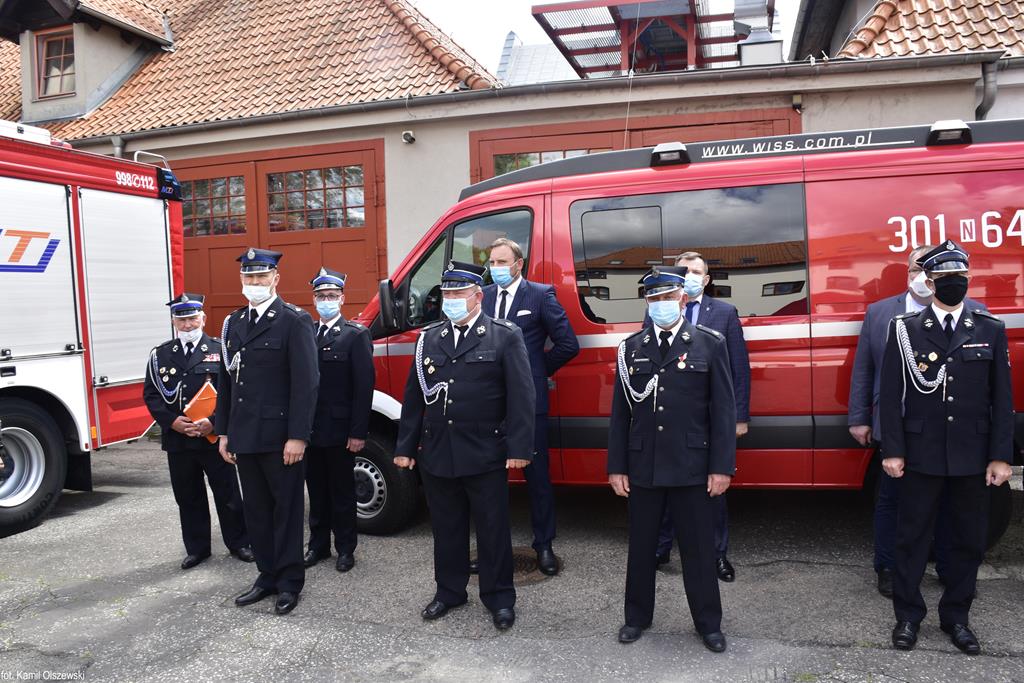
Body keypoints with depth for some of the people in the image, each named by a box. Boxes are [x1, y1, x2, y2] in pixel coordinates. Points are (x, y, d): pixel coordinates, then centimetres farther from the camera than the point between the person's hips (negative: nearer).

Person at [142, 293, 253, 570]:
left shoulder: (220, 350, -1)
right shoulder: (160, 355, 9)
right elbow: (151, 394, 6)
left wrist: (214, 422, -17)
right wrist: (172, 421, -10)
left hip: (215, 437, -3)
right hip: (177, 440, 3)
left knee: (227, 494, 5)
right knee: (188, 498, 12)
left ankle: (238, 543, 20)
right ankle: (197, 548, 25)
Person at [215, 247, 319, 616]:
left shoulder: (294, 321, -9)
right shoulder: (234, 322, 12)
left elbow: (305, 382, -14)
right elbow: (226, 380, 15)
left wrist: (297, 436, -18)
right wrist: (224, 432, 12)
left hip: (280, 436, -6)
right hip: (245, 436, 6)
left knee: (286, 509, 6)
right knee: (256, 510, 14)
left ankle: (289, 582, 18)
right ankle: (267, 576, 28)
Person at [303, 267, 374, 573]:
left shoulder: (356, 335, -6)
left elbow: (364, 386, -10)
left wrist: (358, 432, -15)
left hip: (339, 430, -4)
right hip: (310, 429, 4)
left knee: (342, 491, 8)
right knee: (316, 491, 15)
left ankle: (345, 548, 21)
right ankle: (318, 545, 28)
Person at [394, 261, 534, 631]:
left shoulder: (505, 336, -3)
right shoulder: (429, 338, 10)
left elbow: (521, 396, -8)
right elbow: (414, 396, 11)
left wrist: (519, 448, -13)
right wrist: (405, 447, 9)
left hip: (485, 456, -4)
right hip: (437, 455, 4)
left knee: (493, 529, 7)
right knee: (446, 528, 15)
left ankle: (499, 597, 23)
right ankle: (449, 591, 32)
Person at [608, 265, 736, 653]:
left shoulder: (710, 343, -1)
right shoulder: (631, 348, 5)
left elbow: (723, 410, -3)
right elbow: (620, 412, 5)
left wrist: (722, 467, -8)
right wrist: (616, 467, 2)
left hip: (692, 467, -2)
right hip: (642, 467, 2)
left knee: (699, 548, 9)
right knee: (641, 547, 14)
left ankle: (708, 623, 26)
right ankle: (638, 616, 31)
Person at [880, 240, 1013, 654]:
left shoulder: (991, 330, 4)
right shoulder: (904, 329, -2)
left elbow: (1001, 398, 3)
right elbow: (891, 395, -4)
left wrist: (1000, 456, -2)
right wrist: (892, 451, -8)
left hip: (973, 456, 2)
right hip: (921, 454, -2)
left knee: (969, 539, 11)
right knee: (912, 536, 7)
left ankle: (956, 616, 28)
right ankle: (908, 615, 22)